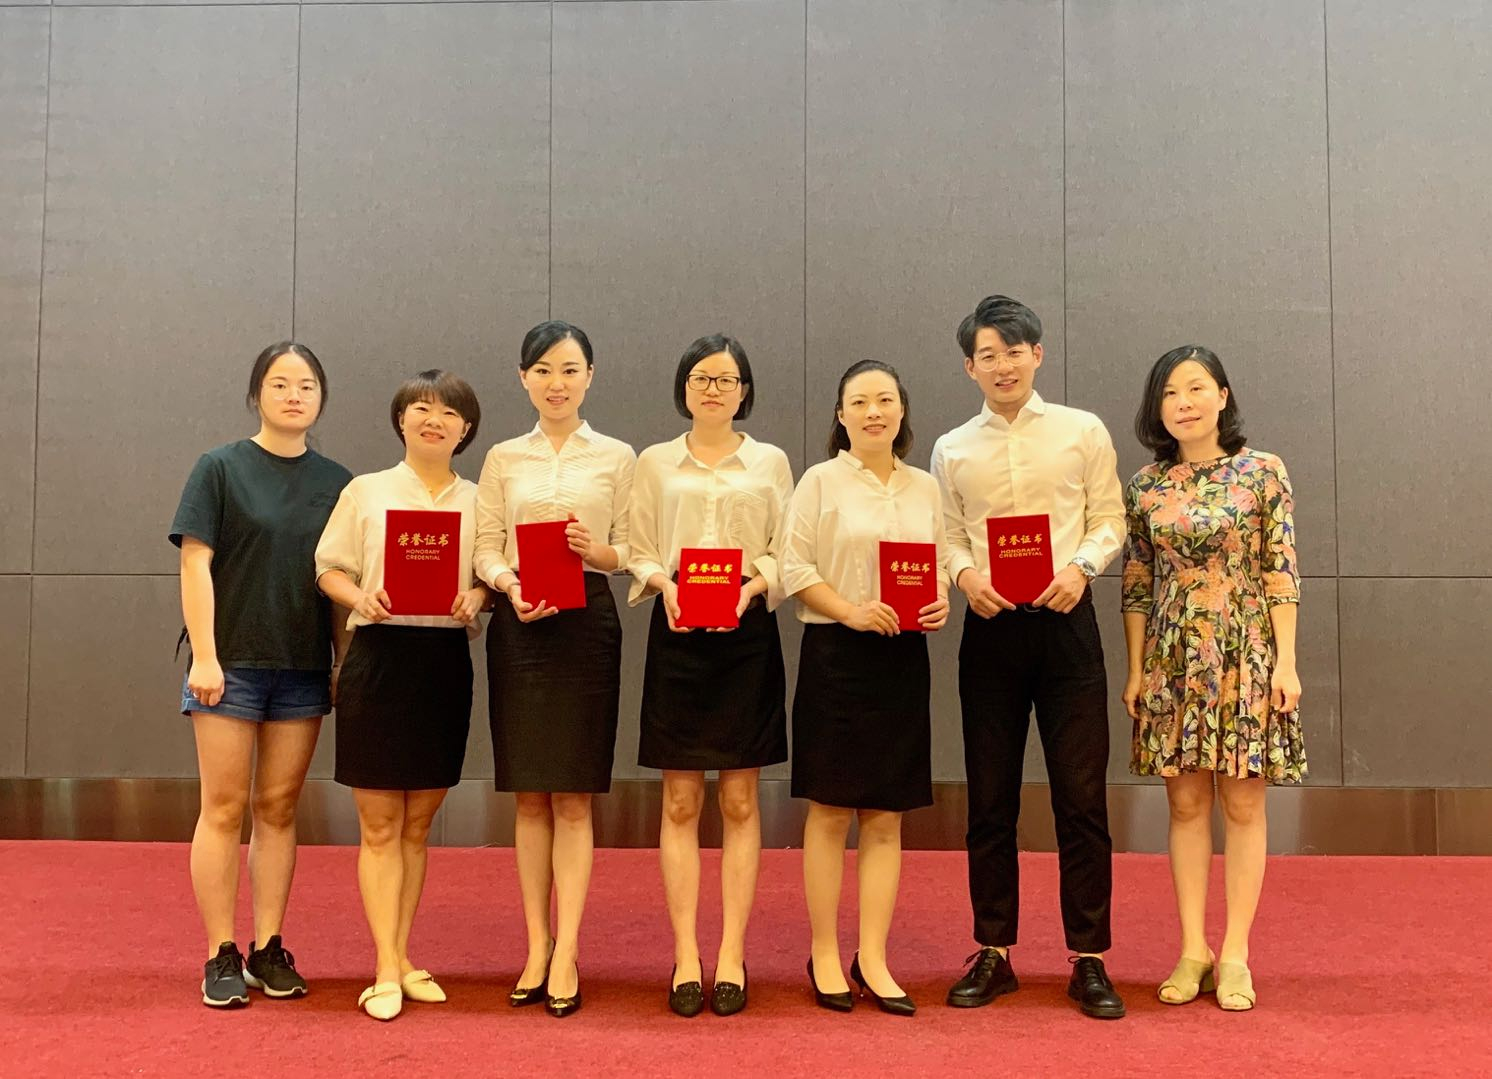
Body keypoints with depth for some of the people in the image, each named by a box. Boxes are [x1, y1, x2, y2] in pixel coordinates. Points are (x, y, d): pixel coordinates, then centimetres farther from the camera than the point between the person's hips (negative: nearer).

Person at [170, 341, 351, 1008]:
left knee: (278, 808, 8)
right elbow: (195, 564, -6)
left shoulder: (335, 482, 8)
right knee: (224, 807, 1)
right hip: (231, 661, -3)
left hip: (303, 666, 3)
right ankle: (221, 957, 9)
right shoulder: (221, 468, 0)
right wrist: (204, 656, -13)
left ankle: (268, 950, 16)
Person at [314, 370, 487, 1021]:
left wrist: (477, 597, -11)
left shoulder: (478, 502, 9)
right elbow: (329, 568, 4)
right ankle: (388, 971, 5)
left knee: (418, 824, 11)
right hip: (379, 656, -2)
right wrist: (359, 598, -16)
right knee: (379, 825, 0)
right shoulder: (366, 491, 4)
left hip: (447, 660, 3)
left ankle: (400, 958, 21)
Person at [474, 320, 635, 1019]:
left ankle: (565, 953, 1)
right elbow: (484, 547, 6)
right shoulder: (503, 458, 12)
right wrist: (508, 584, -14)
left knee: (573, 796, -3)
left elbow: (631, 548, 3)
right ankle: (537, 947, 12)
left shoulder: (616, 457, 7)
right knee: (529, 796, 5)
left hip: (586, 621, -2)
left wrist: (597, 551, -18)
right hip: (517, 622, 2)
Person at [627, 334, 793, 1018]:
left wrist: (752, 585, -14)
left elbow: (786, 554, 5)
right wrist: (663, 583, -13)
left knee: (739, 800, 2)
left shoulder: (770, 463, 9)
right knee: (681, 801, 1)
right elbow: (638, 551, 7)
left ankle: (732, 956, 9)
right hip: (676, 634, 0)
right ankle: (685, 957, 7)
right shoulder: (655, 463, 11)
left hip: (747, 634, 0)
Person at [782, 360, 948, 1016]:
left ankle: (872, 958, 14)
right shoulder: (821, 482, 0)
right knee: (831, 811, 2)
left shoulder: (924, 488, 12)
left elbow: (940, 564, 16)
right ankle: (824, 956, 13)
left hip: (903, 658, 4)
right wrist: (851, 611, -18)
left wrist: (941, 600, -6)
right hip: (835, 654, -4)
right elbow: (795, 569, -5)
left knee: (887, 817, 6)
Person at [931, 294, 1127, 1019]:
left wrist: (1080, 566, -13)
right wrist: (965, 573, -13)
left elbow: (1109, 521, 5)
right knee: (990, 798, 7)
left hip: (1065, 620, -1)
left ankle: (1089, 959, 10)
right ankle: (993, 952, 19)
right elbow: (948, 538, 8)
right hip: (991, 627, 2)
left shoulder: (1083, 432, 6)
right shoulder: (952, 450, 10)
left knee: (1081, 795, -1)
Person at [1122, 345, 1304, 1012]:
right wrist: (1135, 670, 4)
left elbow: (1281, 571, -4)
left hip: (1246, 655, -2)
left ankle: (1235, 956, 12)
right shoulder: (1146, 486, 5)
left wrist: (1286, 662, -8)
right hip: (1173, 659, 2)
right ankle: (1193, 950, 14)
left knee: (1242, 805, 4)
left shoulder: (1262, 472, -2)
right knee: (1186, 803, 6)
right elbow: (1137, 583, 7)